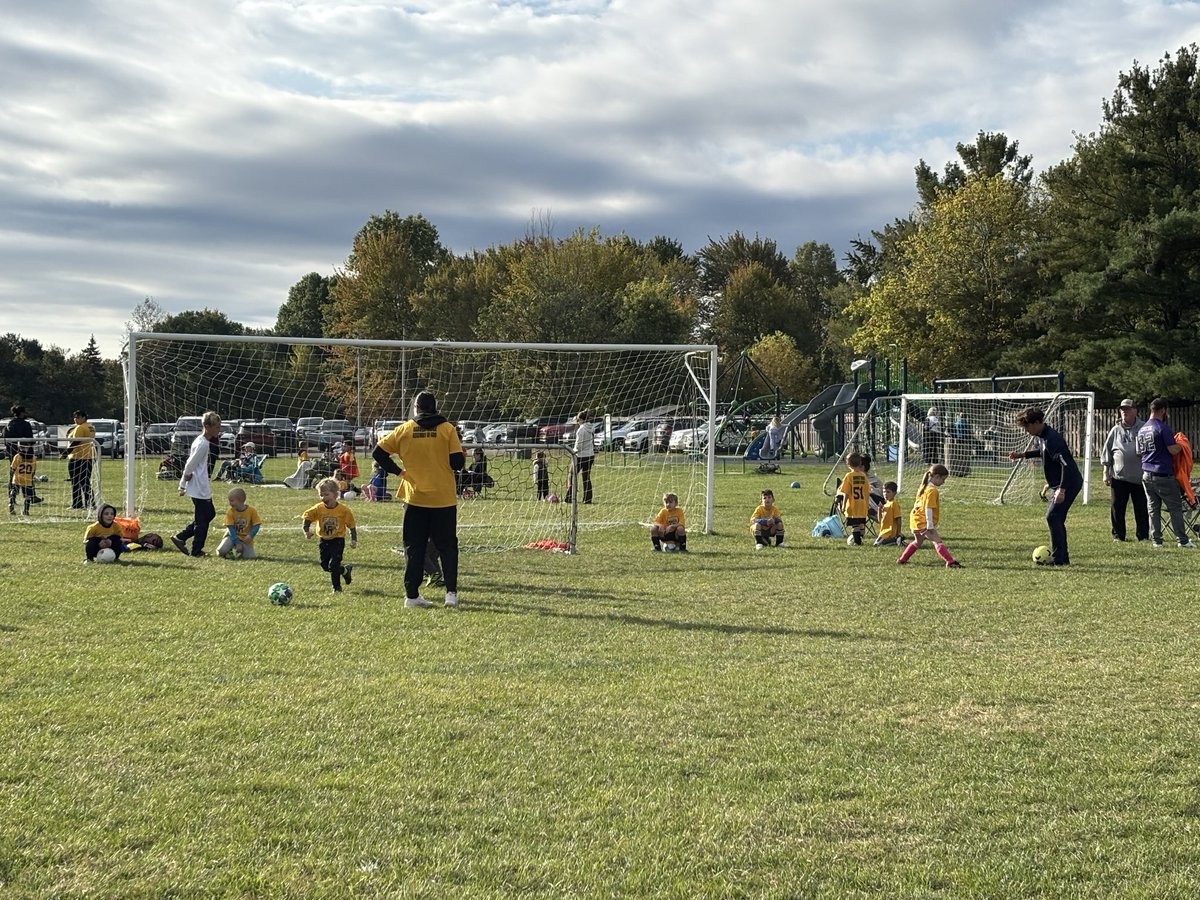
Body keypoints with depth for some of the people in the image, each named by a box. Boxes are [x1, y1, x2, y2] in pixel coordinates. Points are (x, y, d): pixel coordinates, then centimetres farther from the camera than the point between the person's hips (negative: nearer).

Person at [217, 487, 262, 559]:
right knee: (221, 551, -26)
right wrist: (237, 543, -20)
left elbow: (256, 525, -8)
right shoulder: (230, 512, -10)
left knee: (249, 557, -17)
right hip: (233, 536, -1)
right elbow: (230, 528, -12)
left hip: (245, 538, 1)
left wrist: (250, 535, -27)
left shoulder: (252, 510, -10)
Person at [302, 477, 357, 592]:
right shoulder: (318, 509, -9)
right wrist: (306, 530, -10)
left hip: (338, 540, -4)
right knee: (325, 566, 8)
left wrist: (354, 540, -7)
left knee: (333, 565, -14)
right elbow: (307, 517, 3)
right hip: (324, 540, 5)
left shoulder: (343, 510, -15)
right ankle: (346, 570, 32)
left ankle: (337, 587, 8)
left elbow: (352, 525, -6)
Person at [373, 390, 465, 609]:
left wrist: (398, 471, 6)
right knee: (447, 546, 9)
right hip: (444, 498, -1)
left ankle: (411, 595, 6)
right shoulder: (447, 429, -4)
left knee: (414, 548, 8)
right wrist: (460, 455, 14)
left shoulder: (404, 429, 1)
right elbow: (458, 463, -8)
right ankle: (451, 592, 2)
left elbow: (378, 452, -1)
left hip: (415, 498, 1)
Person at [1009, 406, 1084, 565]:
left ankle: (1058, 558, -11)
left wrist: (1062, 489, -34)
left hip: (1069, 483, -11)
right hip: (1060, 484, 11)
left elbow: (1066, 465, -30)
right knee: (1057, 519, 12)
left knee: (1052, 517, -13)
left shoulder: (1051, 439, -24)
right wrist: (1023, 454, 23)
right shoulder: (1043, 436, 7)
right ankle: (1063, 557, 17)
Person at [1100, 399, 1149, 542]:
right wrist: (1106, 472, 5)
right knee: (1117, 508, 3)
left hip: (1140, 477, -1)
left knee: (1141, 508, 4)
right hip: (1118, 476, 1)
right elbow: (1106, 451, 10)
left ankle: (1142, 535, 14)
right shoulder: (1115, 430, 7)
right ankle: (1118, 534, 13)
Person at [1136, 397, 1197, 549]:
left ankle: (1156, 541, 8)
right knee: (1175, 508, 2)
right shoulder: (1162, 428, -14)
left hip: (1146, 475, 7)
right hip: (1163, 475, -7)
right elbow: (1173, 450, -15)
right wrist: (1180, 445, 4)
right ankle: (1182, 540, 4)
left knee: (1153, 509, 9)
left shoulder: (1141, 430, 10)